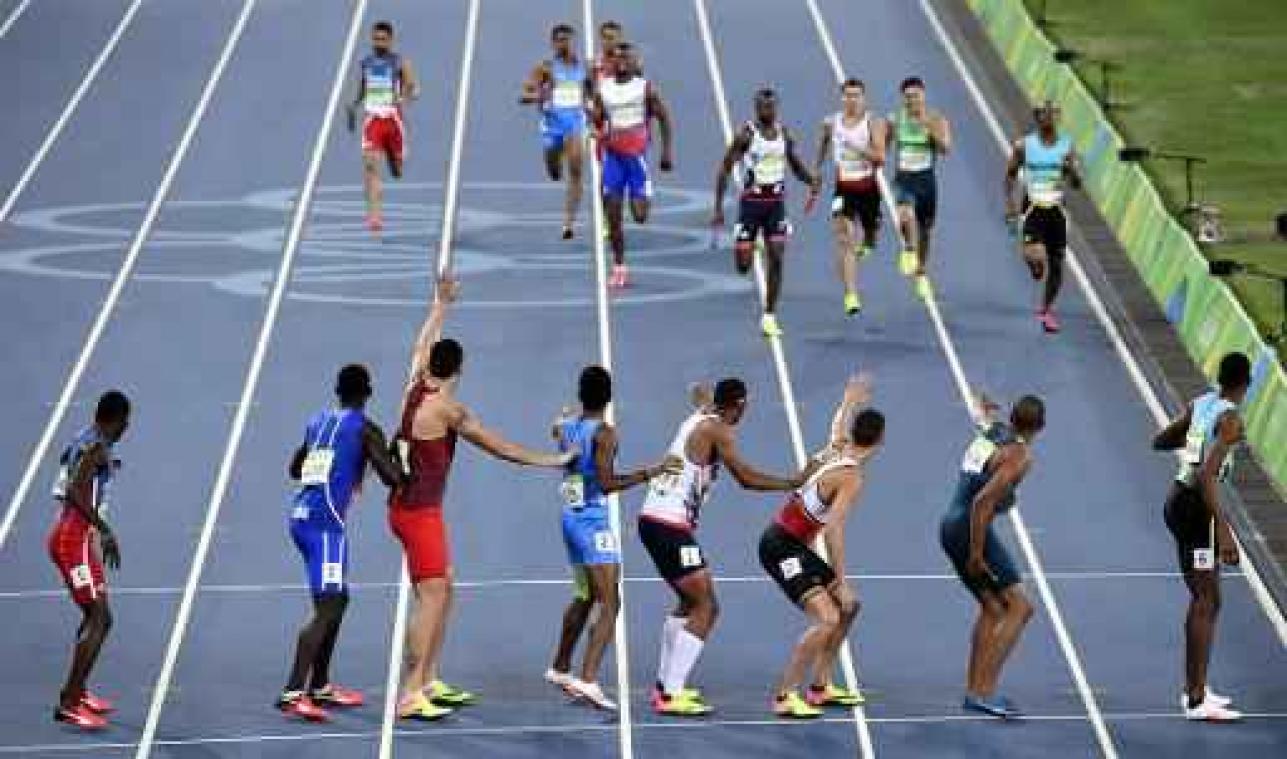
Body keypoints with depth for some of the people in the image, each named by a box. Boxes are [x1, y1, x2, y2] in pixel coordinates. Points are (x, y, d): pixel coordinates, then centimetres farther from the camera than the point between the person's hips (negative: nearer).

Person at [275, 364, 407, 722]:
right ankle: (293, 693, -20)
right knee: (327, 608, -10)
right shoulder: (365, 429, -5)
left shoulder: (318, 422, 16)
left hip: (300, 518, 8)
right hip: (325, 523, -8)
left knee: (338, 600, 20)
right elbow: (393, 478, -12)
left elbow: (295, 469, 29)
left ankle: (320, 686, 24)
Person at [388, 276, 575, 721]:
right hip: (418, 512, -9)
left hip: (408, 506, 9)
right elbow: (498, 448, -11)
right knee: (430, 598, -12)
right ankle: (410, 696, -17)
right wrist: (551, 461, -3)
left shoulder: (415, 390, 5)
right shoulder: (447, 408, -16)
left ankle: (429, 683, 20)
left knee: (442, 592, 16)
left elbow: (423, 347, 26)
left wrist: (441, 304, 36)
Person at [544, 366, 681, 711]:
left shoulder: (565, 426, 5)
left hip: (570, 516, 8)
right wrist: (649, 473, -21)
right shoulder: (605, 432, -15)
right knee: (609, 605, -10)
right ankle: (588, 679, -24)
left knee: (584, 597, 27)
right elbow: (606, 484, -22)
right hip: (595, 522, -8)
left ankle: (561, 667, 38)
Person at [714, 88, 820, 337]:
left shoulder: (784, 134, 5)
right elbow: (725, 169, -7)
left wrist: (811, 181, -1)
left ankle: (769, 317, -1)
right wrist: (718, 207, -12)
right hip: (751, 202, -3)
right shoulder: (746, 134, -9)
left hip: (776, 204, 3)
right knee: (743, 265, -2)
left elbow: (795, 164, 20)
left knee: (776, 260, -7)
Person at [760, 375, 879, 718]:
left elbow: (840, 421, 29)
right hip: (781, 546, -10)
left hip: (794, 545, 10)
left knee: (847, 607, 18)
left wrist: (852, 397, 50)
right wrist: (841, 582, -25)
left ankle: (821, 687, 25)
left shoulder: (836, 449, 4)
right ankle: (785, 697, -16)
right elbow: (833, 530, -29)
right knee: (826, 619, -20)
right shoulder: (852, 478, -21)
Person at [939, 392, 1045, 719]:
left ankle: (974, 690, 19)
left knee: (993, 609, 19)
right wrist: (976, 554, -19)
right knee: (1019, 607, -6)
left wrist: (982, 409, 60)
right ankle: (985, 691, -13)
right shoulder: (1020, 456, -15)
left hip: (950, 525, 9)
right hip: (972, 531, -9)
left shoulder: (992, 431, 9)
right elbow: (983, 502, -24)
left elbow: (981, 413, 37)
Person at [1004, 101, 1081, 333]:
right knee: (1034, 257, -25)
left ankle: (1046, 309, 26)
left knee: (1056, 264, 6)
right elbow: (1010, 174, 10)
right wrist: (1009, 203, 0)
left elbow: (1077, 184, 3)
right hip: (1033, 209, -2)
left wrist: (1072, 170, -19)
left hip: (1057, 211, 2)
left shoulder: (1067, 146, 1)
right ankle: (1037, 267, 14)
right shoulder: (1024, 146, -2)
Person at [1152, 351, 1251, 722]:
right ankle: (1197, 702, -7)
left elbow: (1160, 441, 20)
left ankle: (1195, 689, 25)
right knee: (1207, 602, -6)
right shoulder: (1231, 420, -16)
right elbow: (1207, 475, -26)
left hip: (1178, 499, 9)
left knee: (1203, 599, 18)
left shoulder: (1199, 404, 7)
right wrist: (1223, 530, -27)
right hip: (1196, 508, -9)